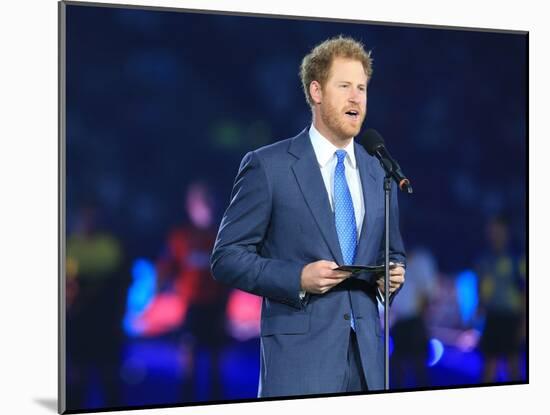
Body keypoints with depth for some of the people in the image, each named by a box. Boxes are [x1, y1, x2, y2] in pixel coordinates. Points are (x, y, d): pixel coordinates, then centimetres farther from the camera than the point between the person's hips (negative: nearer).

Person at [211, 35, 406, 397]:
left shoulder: (379, 172, 12)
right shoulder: (267, 166, -4)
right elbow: (226, 258, -5)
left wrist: (394, 273, 0)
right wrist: (298, 279, -18)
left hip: (367, 354, 5)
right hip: (299, 353, -5)